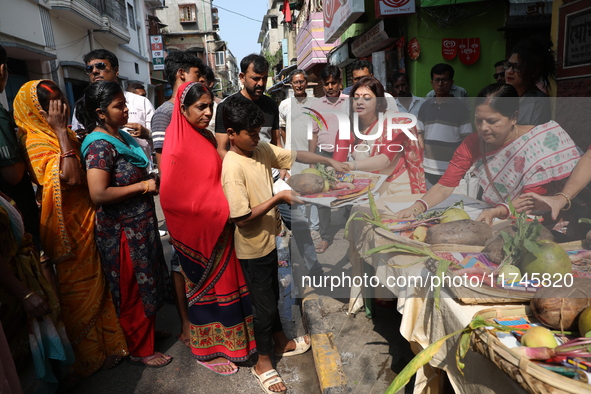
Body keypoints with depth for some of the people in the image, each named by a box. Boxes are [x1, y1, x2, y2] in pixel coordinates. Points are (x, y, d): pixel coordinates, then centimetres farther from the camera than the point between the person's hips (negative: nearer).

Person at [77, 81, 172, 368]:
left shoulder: (121, 136, 7)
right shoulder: (100, 145, -20)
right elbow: (98, 194, -28)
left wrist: (151, 180, 4)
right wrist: (143, 186, -21)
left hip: (141, 225, 9)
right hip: (123, 232, -9)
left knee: (147, 283, 22)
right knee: (134, 290, 8)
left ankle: (146, 331, 43)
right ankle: (141, 350, 28)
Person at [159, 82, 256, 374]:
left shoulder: (207, 138, 5)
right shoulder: (177, 147, -18)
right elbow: (171, 197, -21)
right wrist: (217, 210, -18)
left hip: (219, 227, 7)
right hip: (198, 232, -7)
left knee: (224, 283, 17)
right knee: (207, 287, 9)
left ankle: (228, 338, 38)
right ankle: (206, 350, 31)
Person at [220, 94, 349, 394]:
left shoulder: (262, 150, -3)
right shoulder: (233, 167, -26)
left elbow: (295, 155, 4)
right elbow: (242, 218, -27)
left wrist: (330, 161, -5)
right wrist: (279, 198, -24)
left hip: (269, 240, 8)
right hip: (253, 247, -7)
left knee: (272, 294, 24)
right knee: (264, 304, 8)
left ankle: (281, 342, 46)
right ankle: (263, 362, 31)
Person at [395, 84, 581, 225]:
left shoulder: (542, 141, -17)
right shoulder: (473, 143, -6)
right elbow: (444, 186, -11)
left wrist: (496, 211, -39)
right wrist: (417, 207, -31)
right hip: (490, 220, 3)